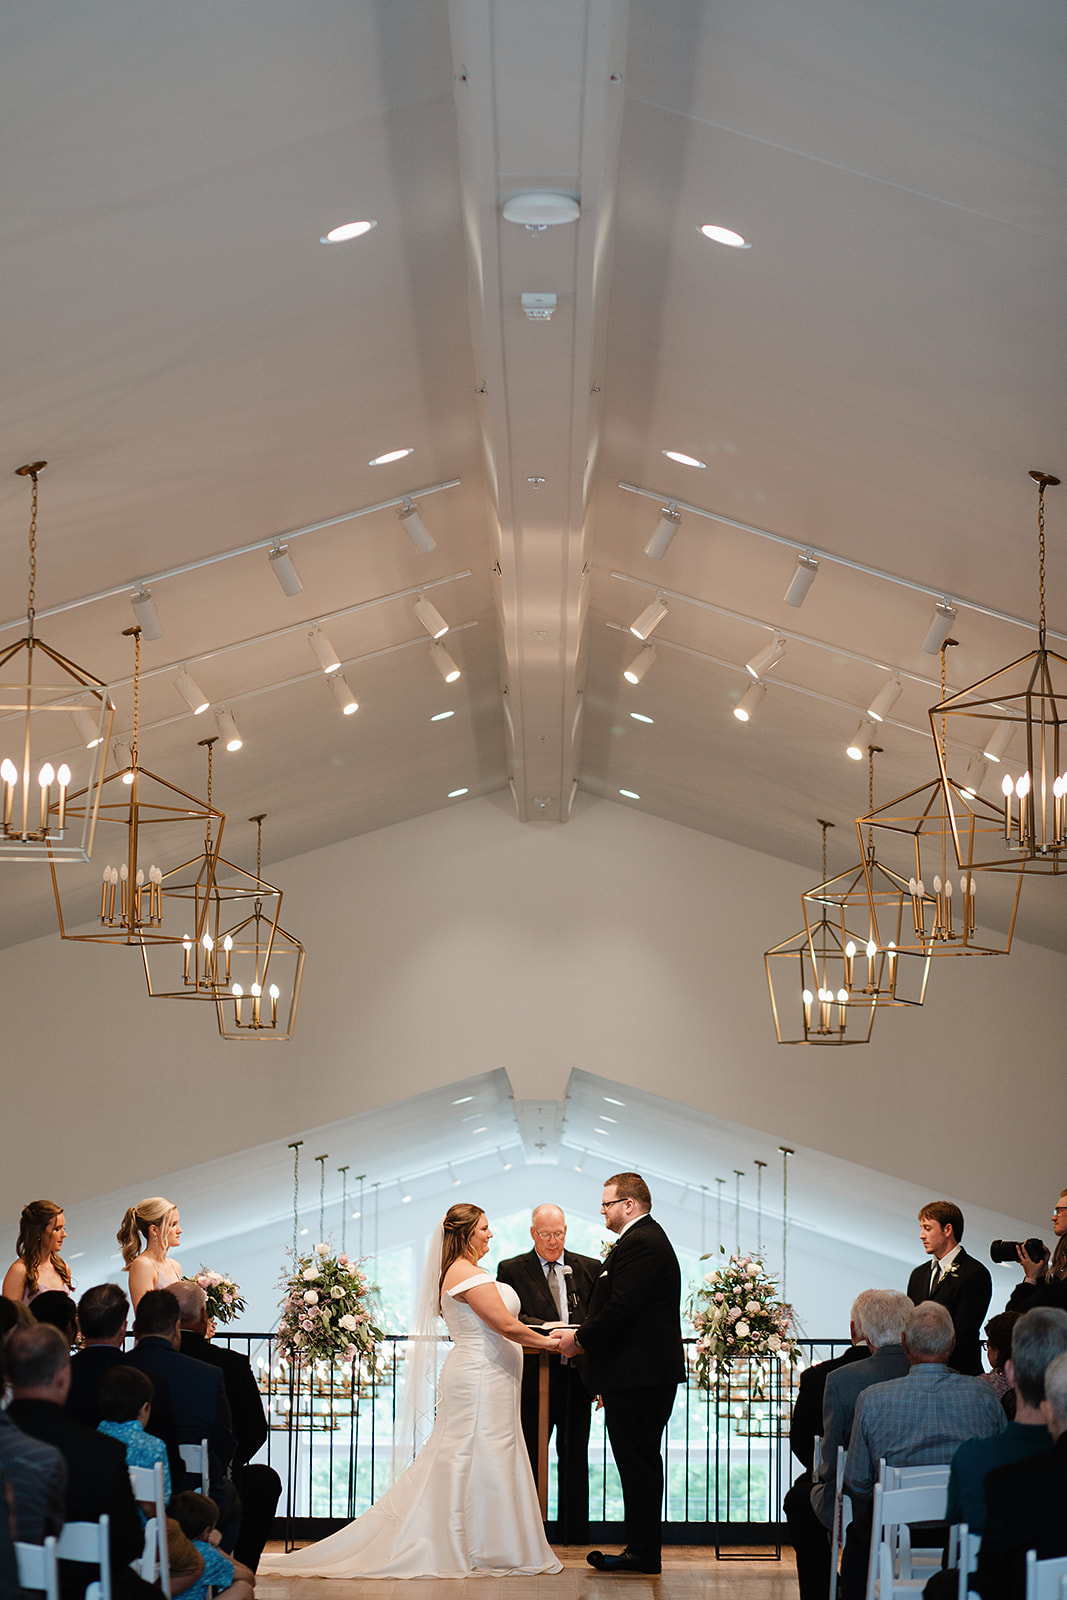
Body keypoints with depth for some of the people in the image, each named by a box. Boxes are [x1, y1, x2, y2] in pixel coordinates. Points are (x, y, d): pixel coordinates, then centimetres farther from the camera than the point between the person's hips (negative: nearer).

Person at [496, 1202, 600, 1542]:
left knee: (575, 1457, 6)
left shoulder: (590, 1269, 12)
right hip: (534, 1377, -2)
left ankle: (575, 1534, 12)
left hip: (577, 1377, 2)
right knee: (529, 1458, 3)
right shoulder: (512, 1270, 4)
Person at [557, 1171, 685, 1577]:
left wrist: (580, 1338, -11)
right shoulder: (648, 1239, 19)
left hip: (638, 1375, -11)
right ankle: (641, 1549, 18)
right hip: (646, 1372, 11)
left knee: (638, 1463, -6)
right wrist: (586, 1336, 11)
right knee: (639, 1463, 13)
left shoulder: (639, 1244, -16)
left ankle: (643, 1552, -2)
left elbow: (621, 1308, -23)